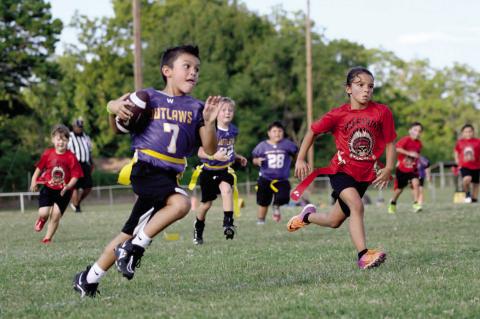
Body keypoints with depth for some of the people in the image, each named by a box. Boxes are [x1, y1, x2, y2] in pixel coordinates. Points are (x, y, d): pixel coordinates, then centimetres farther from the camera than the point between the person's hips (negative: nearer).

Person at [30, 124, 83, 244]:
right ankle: (42, 220, 28)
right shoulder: (48, 154, -5)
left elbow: (75, 176, -11)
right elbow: (39, 168, 8)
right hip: (48, 188, 1)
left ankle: (47, 238, 19)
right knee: (43, 213, -12)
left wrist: (68, 186, -26)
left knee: (56, 216, -2)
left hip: (63, 192, -1)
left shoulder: (71, 157, -12)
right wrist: (34, 181, 1)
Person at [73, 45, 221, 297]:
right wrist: (114, 108, -10)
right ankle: (135, 248, -14)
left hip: (169, 176, 5)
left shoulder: (196, 108, 11)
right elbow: (117, 129, 12)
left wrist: (209, 123, -12)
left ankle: (89, 278, 24)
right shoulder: (149, 98, 3)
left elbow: (210, 150, 6)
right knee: (180, 203, -31)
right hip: (145, 169, -5)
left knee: (129, 234, 10)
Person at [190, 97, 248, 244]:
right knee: (206, 203, 11)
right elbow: (200, 152, -19)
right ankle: (198, 227, 38)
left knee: (226, 189, -30)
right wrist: (214, 156, -34)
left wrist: (238, 157, 10)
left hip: (225, 169, 3)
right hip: (209, 170, -3)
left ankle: (228, 223, -30)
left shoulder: (233, 130, -1)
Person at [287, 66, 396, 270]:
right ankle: (363, 256, -31)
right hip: (341, 170, -3)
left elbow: (390, 143, 1)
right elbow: (313, 131, 5)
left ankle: (308, 216, 44)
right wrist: (300, 159, 2)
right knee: (357, 206, -30)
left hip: (365, 175, 3)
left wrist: (388, 169, -13)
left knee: (335, 222, 12)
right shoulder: (338, 115, -9)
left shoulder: (382, 112, -7)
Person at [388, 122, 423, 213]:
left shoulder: (419, 143, 2)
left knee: (415, 183, -22)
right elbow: (397, 148, -31)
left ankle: (416, 204, -20)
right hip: (401, 168, -3)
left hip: (412, 169, 3)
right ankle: (393, 203, 35)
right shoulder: (406, 140, -16)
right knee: (399, 188, 9)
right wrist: (409, 153, -35)